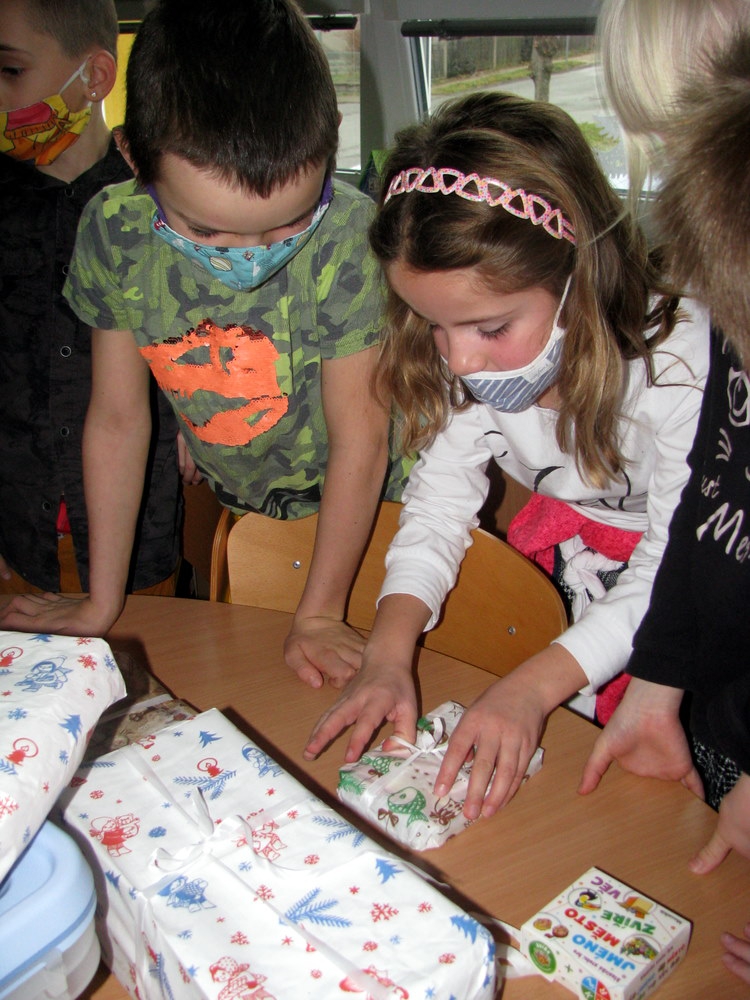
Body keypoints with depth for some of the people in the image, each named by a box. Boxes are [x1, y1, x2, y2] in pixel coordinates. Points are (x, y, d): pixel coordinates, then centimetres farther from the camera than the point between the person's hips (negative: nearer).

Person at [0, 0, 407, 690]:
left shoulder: (349, 236, -30)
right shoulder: (113, 233, -20)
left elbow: (360, 436, -21)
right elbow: (117, 420, -8)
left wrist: (318, 615, -13)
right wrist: (103, 603, -2)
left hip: (368, 507, -2)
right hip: (228, 507, 3)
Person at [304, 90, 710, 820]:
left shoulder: (681, 357, -30)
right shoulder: (474, 356, -14)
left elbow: (672, 574, -26)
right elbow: (440, 498, -9)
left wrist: (536, 684, -37)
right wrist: (388, 652, -23)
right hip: (563, 578, 5)